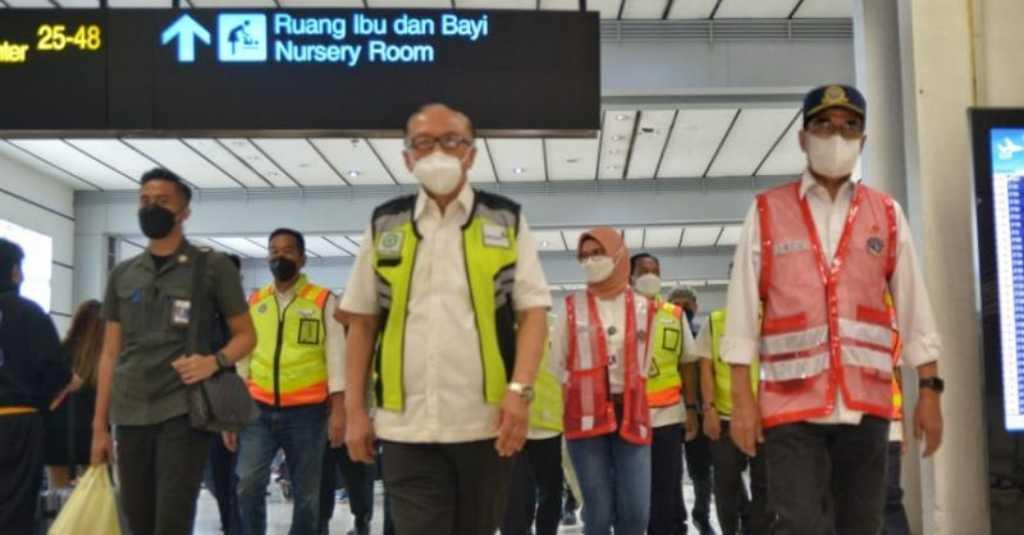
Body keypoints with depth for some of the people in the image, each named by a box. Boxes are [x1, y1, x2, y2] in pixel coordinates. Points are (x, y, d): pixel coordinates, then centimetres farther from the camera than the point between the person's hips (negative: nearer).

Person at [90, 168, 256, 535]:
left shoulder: (213, 267, 2)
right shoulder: (122, 275, 13)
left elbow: (245, 335, 4)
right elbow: (110, 354, 15)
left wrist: (215, 361, -18)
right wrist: (99, 425, 10)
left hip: (185, 410, -4)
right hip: (130, 416, 4)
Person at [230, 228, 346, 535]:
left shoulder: (323, 301, 0)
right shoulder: (254, 302, 10)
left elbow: (337, 357, -3)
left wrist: (338, 412, -10)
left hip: (306, 412, -2)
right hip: (259, 410, 2)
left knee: (306, 494, 7)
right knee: (247, 484, -11)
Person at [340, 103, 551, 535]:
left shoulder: (507, 221, 5)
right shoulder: (384, 225, 8)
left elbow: (533, 311, 0)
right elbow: (362, 322, 10)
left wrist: (520, 390, -13)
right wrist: (355, 409, 4)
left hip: (487, 423, 0)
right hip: (407, 427, 0)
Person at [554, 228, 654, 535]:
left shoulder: (643, 308, 9)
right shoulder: (571, 308, 4)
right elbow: (558, 363, 10)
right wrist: (577, 398, 10)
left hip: (631, 415, 1)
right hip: (585, 417, -1)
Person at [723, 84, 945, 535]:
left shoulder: (886, 214, 9)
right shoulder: (766, 213, 2)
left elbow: (914, 308, 9)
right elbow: (742, 311, -1)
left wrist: (929, 390, 3)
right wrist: (742, 398, -6)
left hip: (867, 401, 3)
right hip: (791, 402, -2)